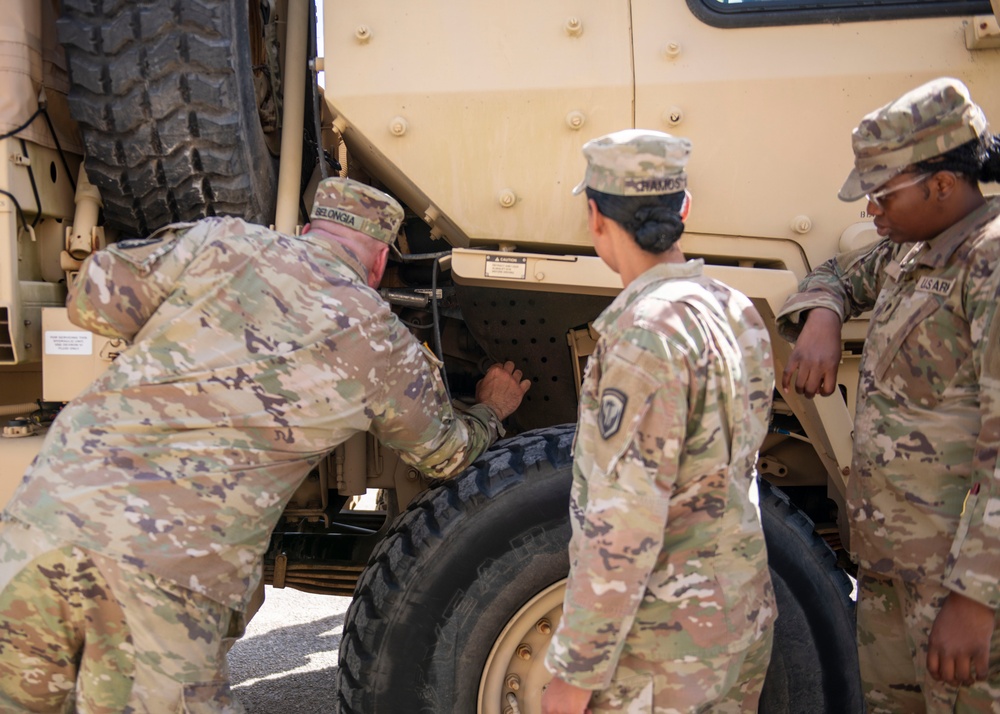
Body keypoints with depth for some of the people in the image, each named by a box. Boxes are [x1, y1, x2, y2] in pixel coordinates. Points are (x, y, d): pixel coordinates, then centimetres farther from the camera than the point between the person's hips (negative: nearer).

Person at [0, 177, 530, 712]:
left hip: (54, 501, 3)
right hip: (178, 562, -2)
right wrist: (490, 411, 49)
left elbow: (94, 303, 7)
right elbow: (446, 453, 27)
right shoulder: (389, 352, 10)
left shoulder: (222, 242, 7)